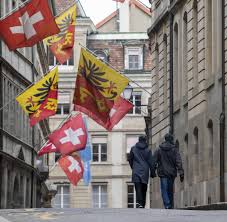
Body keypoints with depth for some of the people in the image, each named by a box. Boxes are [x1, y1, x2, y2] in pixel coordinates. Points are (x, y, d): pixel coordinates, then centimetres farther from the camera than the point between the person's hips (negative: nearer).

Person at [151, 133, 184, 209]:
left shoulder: (158, 150, 2)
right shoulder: (174, 150, -1)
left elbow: (154, 162, 2)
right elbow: (179, 162, -7)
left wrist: (153, 172, 9)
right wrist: (181, 173, -10)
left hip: (163, 173, -1)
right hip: (172, 173, 1)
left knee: (164, 190, -4)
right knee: (170, 190, 14)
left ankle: (167, 206, -21)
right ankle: (171, 206, 17)